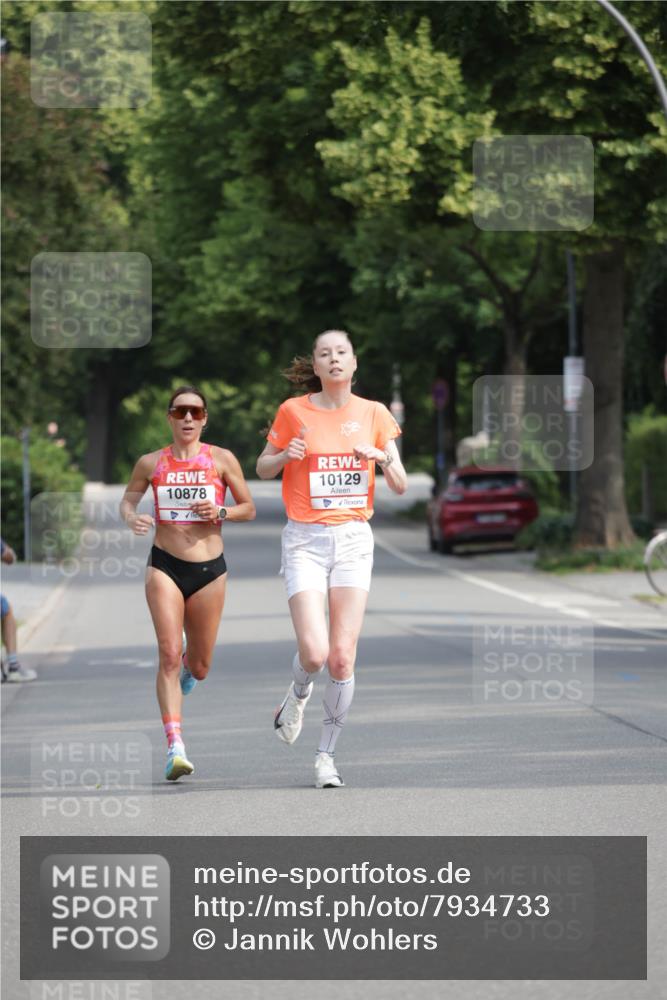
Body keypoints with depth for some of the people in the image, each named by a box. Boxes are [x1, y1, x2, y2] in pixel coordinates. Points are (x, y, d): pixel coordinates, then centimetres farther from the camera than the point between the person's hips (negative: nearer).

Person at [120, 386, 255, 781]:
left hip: (209, 569, 1)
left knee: (198, 666, 9)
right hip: (165, 566, -1)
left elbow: (249, 509, 7)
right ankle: (175, 745, -19)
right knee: (169, 654, -16)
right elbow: (128, 499, 15)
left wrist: (219, 512, -13)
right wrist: (132, 518, -8)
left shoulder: (222, 460, 1)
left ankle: (185, 673, 48)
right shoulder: (151, 463, 3)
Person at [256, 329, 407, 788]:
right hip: (305, 540, -2)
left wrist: (382, 456, -14)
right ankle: (298, 695, 22)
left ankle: (327, 755, 9)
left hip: (354, 540, 2)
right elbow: (263, 469, 11)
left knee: (343, 659, -5)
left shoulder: (373, 414, 5)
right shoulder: (294, 411, 0)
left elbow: (401, 486, 6)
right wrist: (287, 454, -10)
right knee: (314, 653, -14)